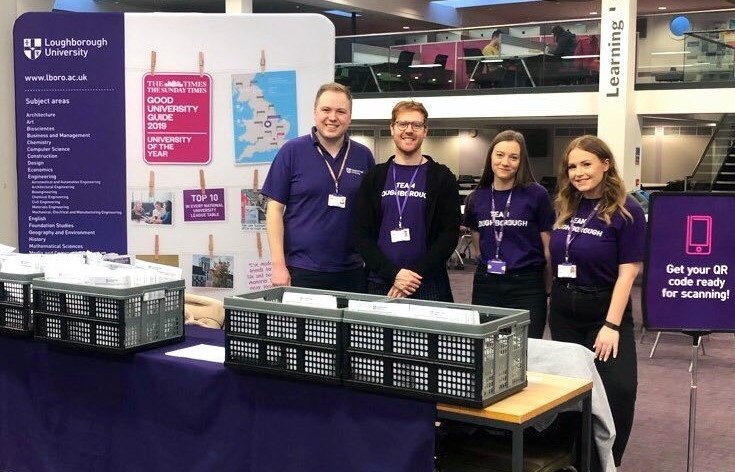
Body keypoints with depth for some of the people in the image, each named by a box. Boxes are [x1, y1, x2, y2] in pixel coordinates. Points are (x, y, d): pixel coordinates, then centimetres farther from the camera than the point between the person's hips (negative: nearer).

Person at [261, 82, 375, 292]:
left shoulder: (364, 156, 6)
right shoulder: (292, 151, -2)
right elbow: (275, 209, -2)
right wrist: (278, 265, -8)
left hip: (352, 272, 3)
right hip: (301, 271, -3)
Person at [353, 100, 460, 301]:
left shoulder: (442, 177, 3)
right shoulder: (375, 177, 8)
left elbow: (449, 234, -3)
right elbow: (362, 234, 2)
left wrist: (415, 275, -13)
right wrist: (393, 274, -11)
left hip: (427, 287, -1)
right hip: (379, 284, 2)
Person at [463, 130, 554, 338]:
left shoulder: (537, 195, -6)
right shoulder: (476, 198, 5)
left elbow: (548, 248, -1)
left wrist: (548, 288, 4)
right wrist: (492, 265, 14)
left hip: (526, 286, -3)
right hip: (485, 285, 3)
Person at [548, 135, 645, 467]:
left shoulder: (626, 211, -10)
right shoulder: (564, 207, 5)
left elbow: (627, 271, -13)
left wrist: (612, 324, -18)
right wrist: (552, 298, 8)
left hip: (604, 309, -5)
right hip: (563, 311, 5)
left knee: (618, 389, -13)